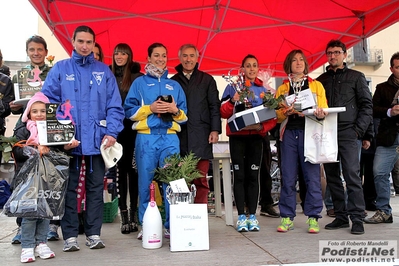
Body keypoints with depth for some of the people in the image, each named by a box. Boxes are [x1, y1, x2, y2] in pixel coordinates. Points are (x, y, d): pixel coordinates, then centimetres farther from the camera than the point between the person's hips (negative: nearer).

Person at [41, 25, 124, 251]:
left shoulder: (104, 71, 9)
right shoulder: (60, 69, 7)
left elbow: (114, 105, 4)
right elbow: (48, 101, 2)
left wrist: (111, 132, -9)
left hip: (97, 138, 1)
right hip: (67, 138, -1)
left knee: (96, 187, 6)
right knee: (69, 187, 4)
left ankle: (94, 233, 14)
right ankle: (70, 235, 11)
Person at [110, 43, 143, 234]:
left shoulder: (138, 77, 3)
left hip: (133, 128, -2)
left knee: (133, 168, 1)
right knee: (120, 169, 3)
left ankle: (133, 215, 9)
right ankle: (123, 215, 9)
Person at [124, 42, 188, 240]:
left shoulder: (175, 85, 18)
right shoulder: (139, 82, 11)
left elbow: (184, 115, 15)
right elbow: (129, 111, 3)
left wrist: (175, 110, -5)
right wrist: (150, 108, -9)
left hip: (170, 138, 2)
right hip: (146, 137, -2)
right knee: (145, 183, 0)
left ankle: (172, 225, 7)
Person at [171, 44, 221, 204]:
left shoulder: (207, 80, 13)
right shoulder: (172, 81, 15)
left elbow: (215, 106, 7)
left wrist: (215, 130, -3)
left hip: (201, 136, -1)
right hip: (179, 136, 1)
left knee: (201, 180, -2)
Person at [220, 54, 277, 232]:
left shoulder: (264, 90, 9)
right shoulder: (233, 87, 4)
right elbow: (223, 113, -1)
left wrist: (262, 127, -13)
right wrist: (232, 101, -19)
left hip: (256, 136, 2)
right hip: (237, 136, -1)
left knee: (253, 175, 2)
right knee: (239, 176, -2)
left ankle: (252, 215, 6)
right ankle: (241, 216, 2)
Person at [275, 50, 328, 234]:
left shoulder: (316, 85, 13)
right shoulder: (282, 89, 16)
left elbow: (323, 109, 6)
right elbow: (277, 115, 9)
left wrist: (320, 114, -16)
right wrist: (286, 112, -12)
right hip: (289, 133, 2)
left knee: (312, 175, -4)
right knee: (288, 177, 0)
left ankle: (313, 218, 3)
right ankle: (287, 217, 7)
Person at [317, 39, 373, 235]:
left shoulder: (356, 77, 7)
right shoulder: (321, 80, 16)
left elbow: (367, 105, 2)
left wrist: (358, 129, -8)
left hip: (348, 134, -4)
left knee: (352, 175, -9)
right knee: (332, 177, 6)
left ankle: (357, 218, -4)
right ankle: (341, 216, 15)